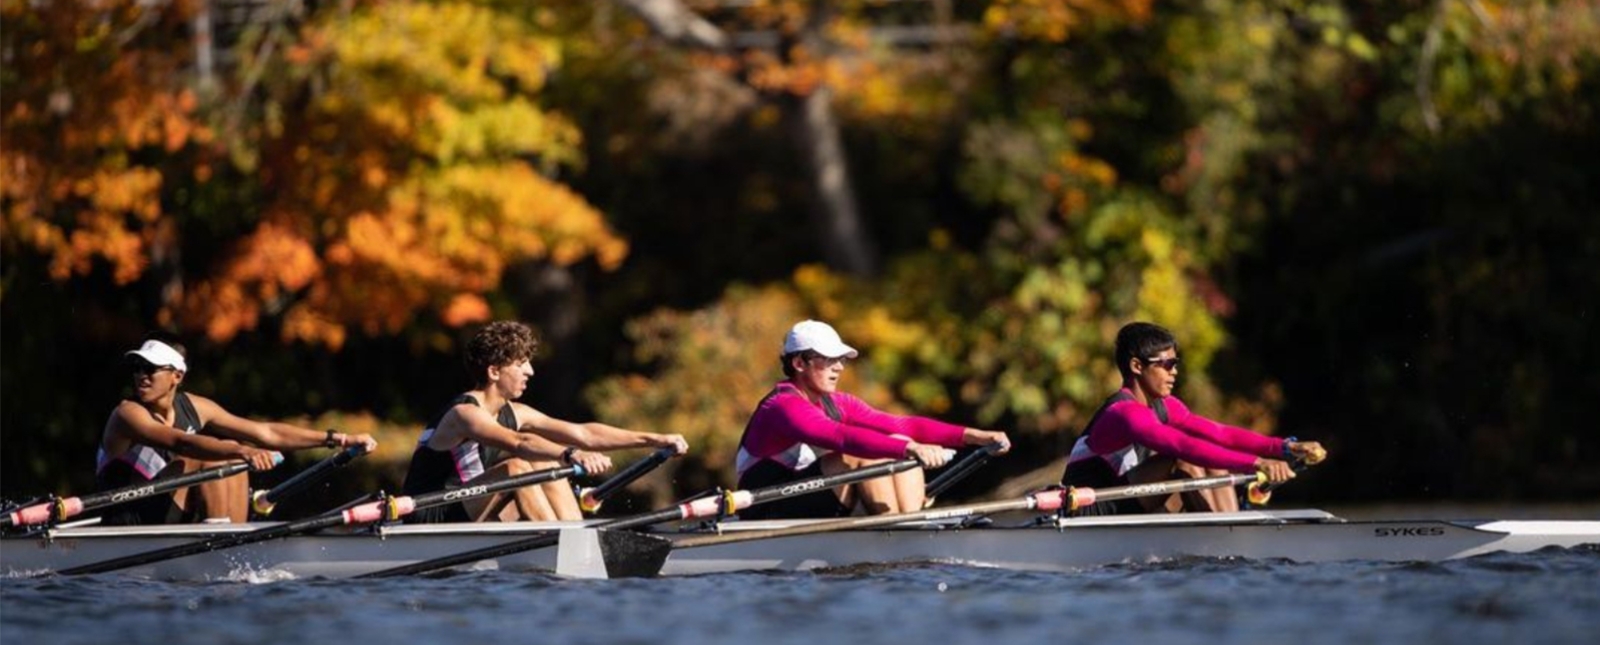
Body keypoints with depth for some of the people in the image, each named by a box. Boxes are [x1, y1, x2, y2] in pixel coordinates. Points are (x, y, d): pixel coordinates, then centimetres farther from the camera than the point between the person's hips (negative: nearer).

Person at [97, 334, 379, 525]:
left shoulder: (192, 408, 5)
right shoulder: (128, 414, -15)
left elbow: (265, 434, 7)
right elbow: (180, 443, -34)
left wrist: (335, 439, 3)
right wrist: (241, 451, -47)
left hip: (171, 523, 7)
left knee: (232, 457, -2)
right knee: (199, 458, -19)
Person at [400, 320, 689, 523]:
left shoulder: (512, 414, 9)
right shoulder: (464, 414, -18)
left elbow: (584, 434, 6)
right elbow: (519, 444, -38)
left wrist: (653, 440, 0)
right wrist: (572, 454, -52)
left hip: (468, 518, 9)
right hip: (429, 525, -9)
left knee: (549, 468, -1)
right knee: (515, 467, -26)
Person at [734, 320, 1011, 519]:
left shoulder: (836, 404, 9)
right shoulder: (783, 407, -18)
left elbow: (905, 426, 0)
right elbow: (843, 438, -36)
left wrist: (973, 436, -11)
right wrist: (911, 449, -46)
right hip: (771, 518, -9)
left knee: (900, 442, -4)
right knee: (862, 453, -25)